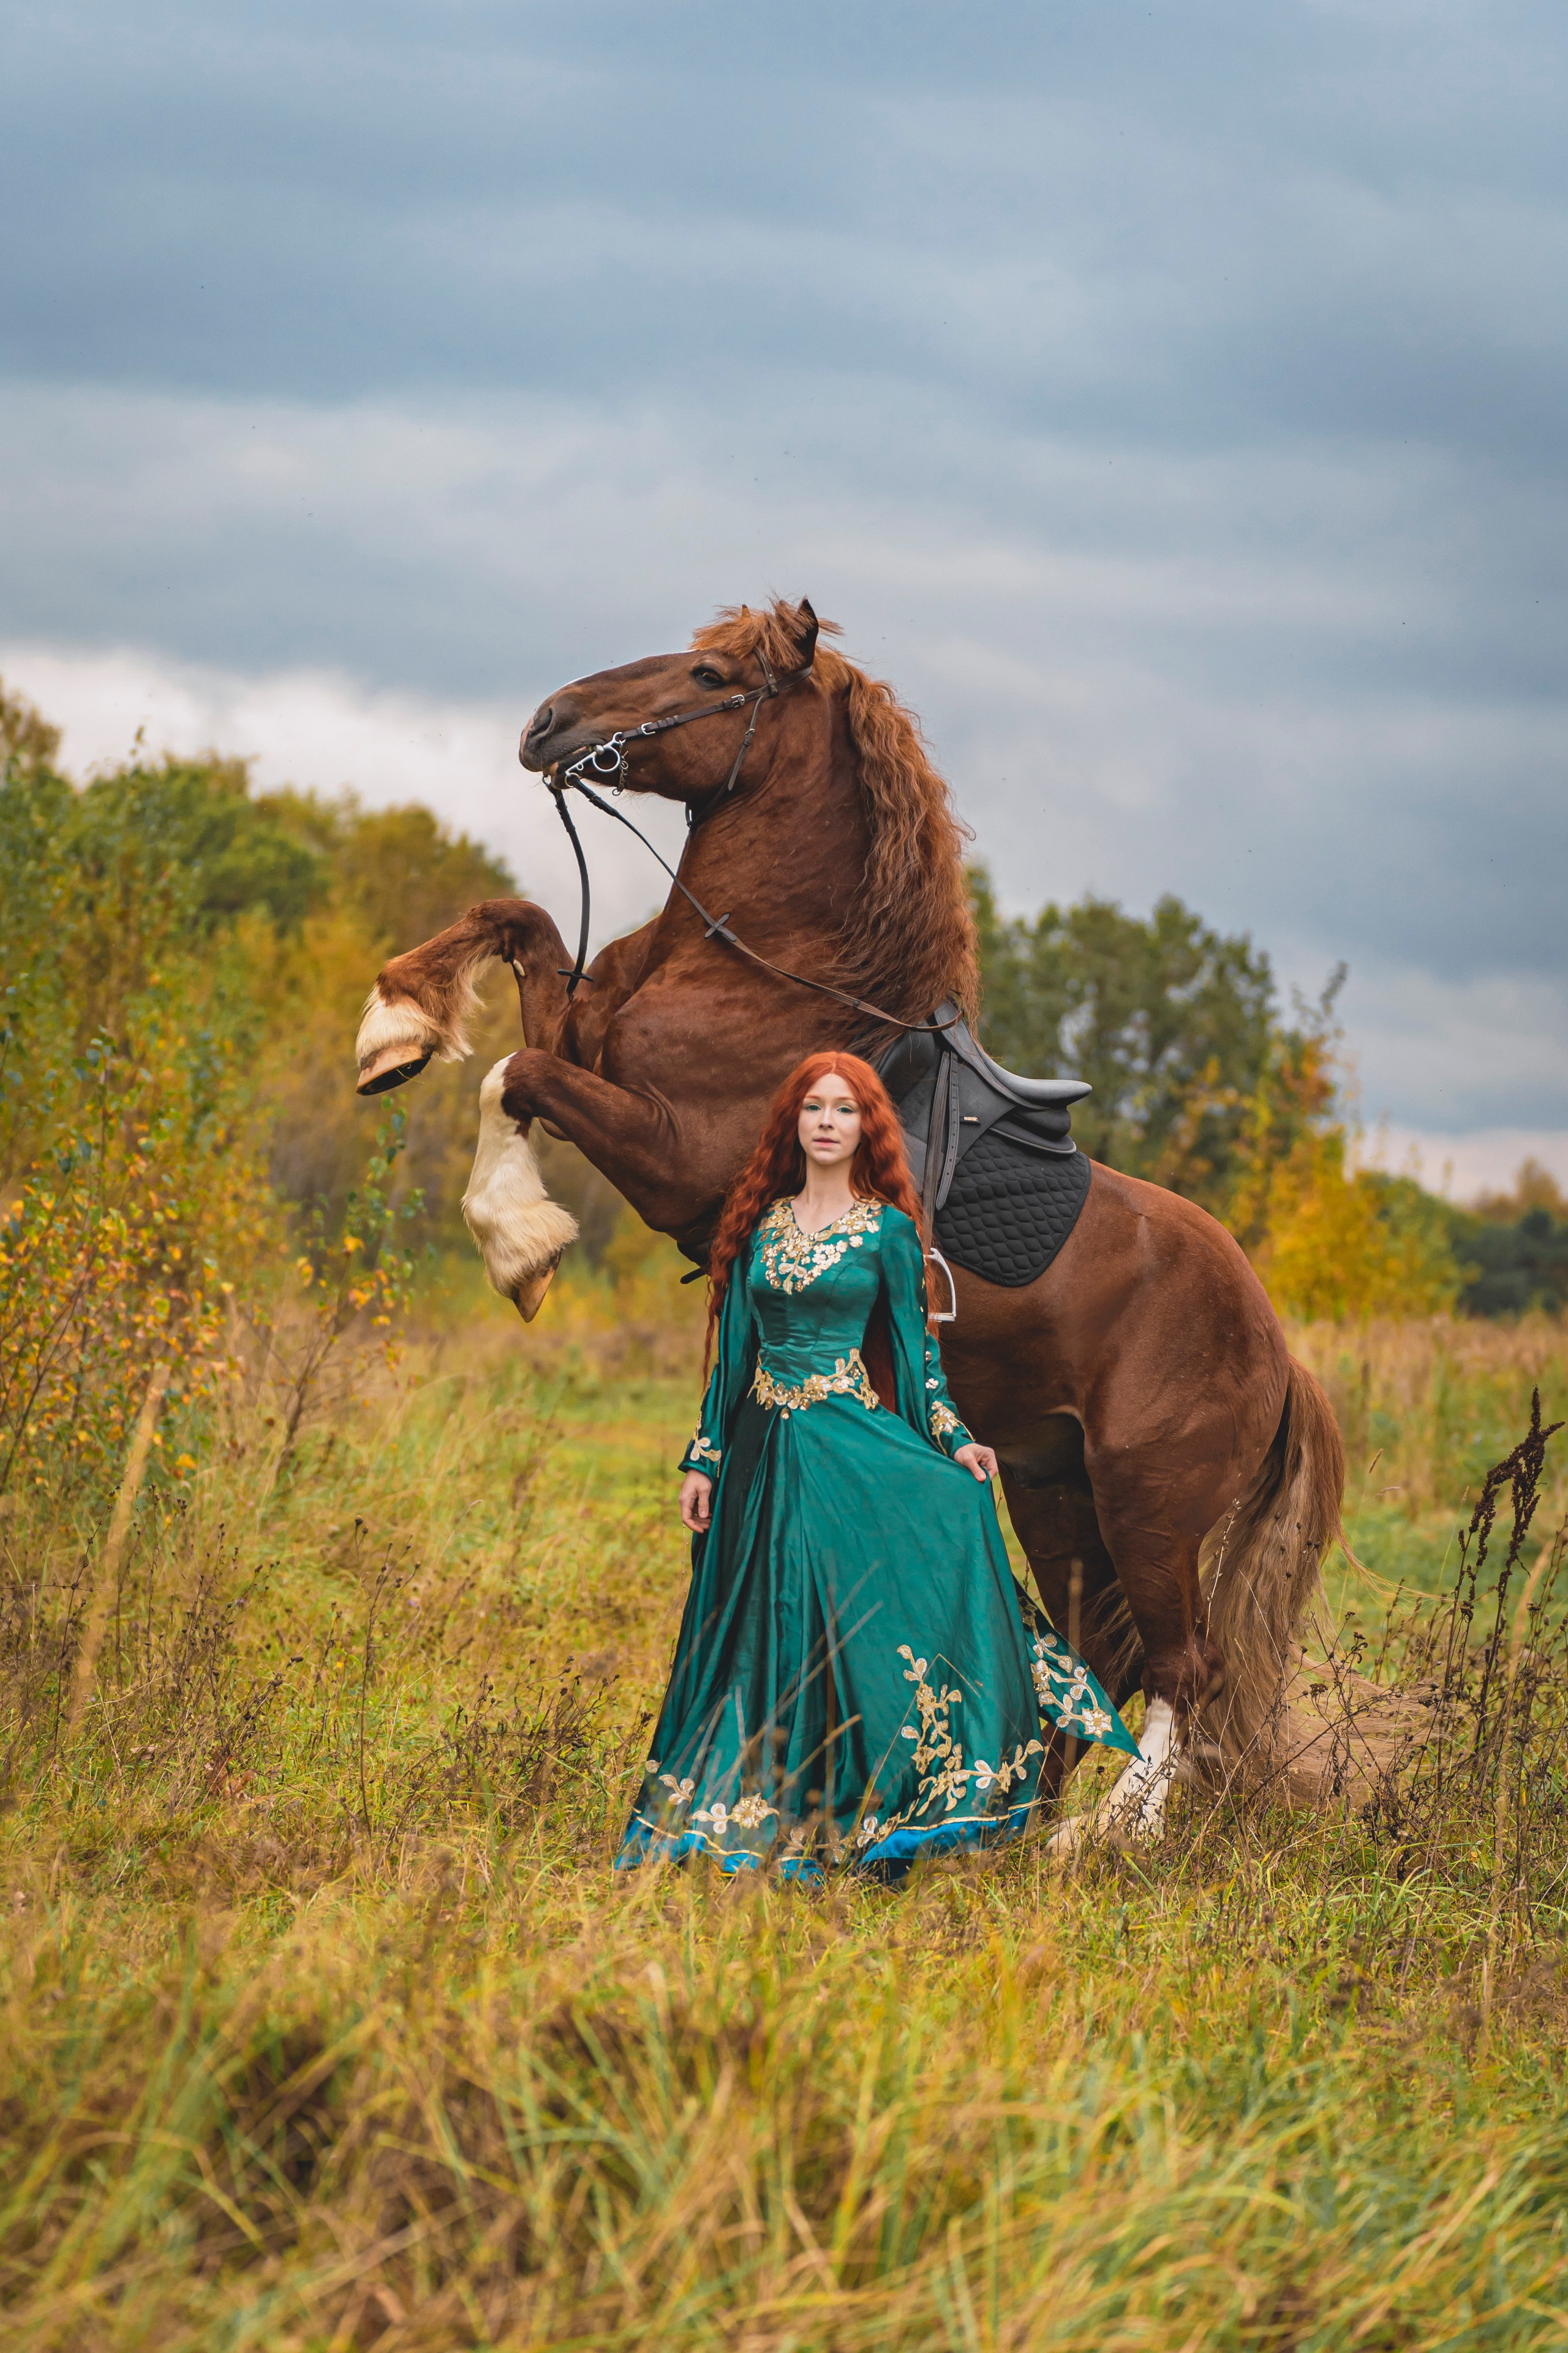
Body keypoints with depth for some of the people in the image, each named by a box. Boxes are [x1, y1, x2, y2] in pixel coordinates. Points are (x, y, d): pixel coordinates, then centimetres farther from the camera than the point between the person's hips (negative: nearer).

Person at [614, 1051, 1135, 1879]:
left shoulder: (888, 1231, 2)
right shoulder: (760, 1223, 11)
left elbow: (914, 1349, 4)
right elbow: (734, 1351, 13)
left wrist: (951, 1441, -9)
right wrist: (703, 1459, 8)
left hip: (851, 1446, -4)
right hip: (763, 1453, 4)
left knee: (862, 1634, -16)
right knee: (760, 1641, 3)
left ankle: (876, 1832, -13)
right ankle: (761, 1830, 8)